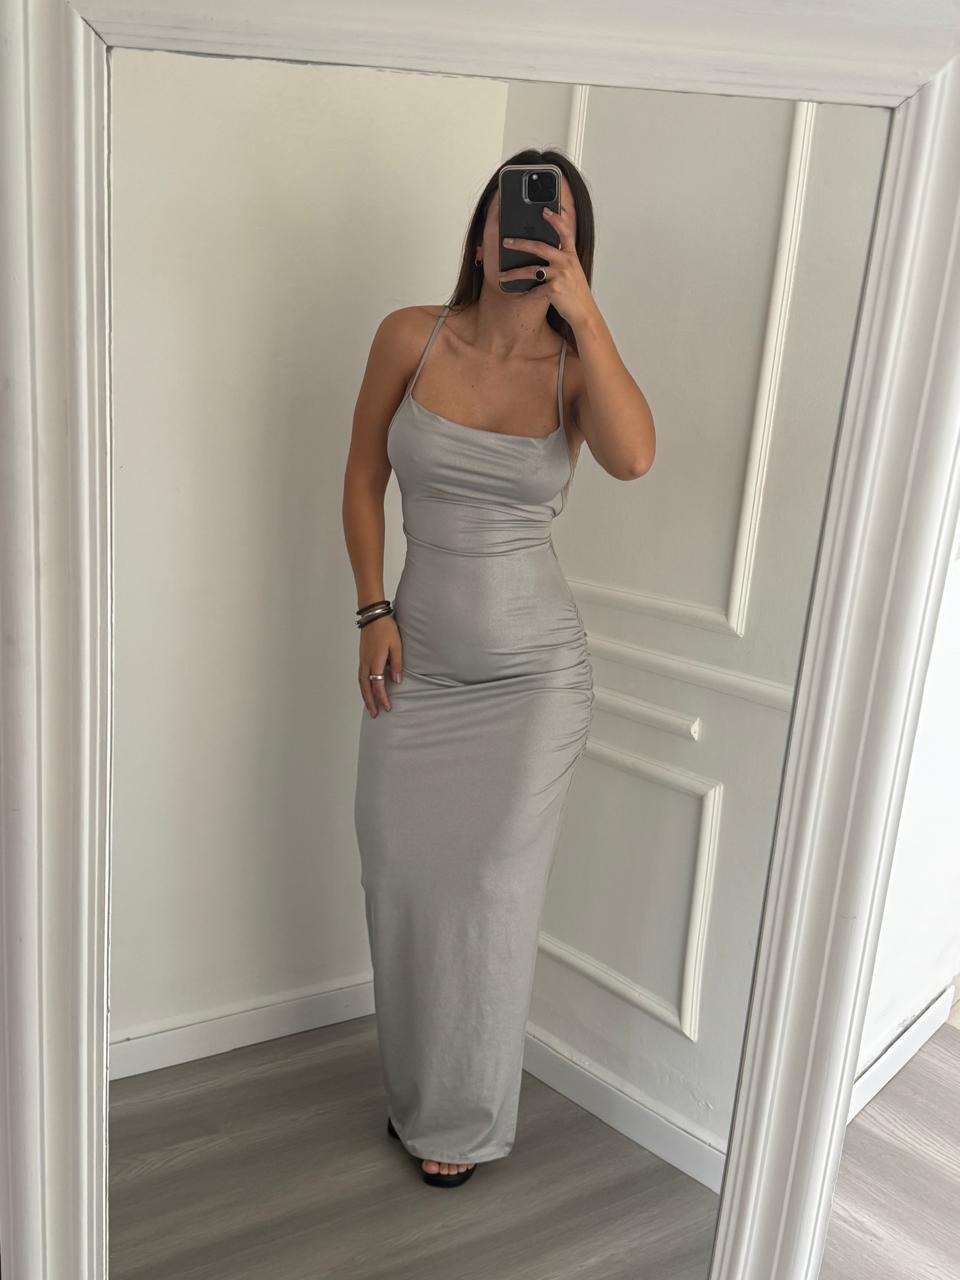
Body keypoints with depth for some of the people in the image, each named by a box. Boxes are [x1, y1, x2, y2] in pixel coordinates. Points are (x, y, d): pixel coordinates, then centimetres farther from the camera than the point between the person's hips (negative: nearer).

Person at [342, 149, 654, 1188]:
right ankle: (417, 1091, 38)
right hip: (418, 662, 2)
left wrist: (581, 309, -26)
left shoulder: (575, 364, -6)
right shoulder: (411, 337, -3)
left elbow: (632, 458, -27)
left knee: (492, 892, 5)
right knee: (401, 878, 11)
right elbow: (364, 478, 5)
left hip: (533, 672, -2)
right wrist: (373, 612, -2)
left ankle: (466, 1119, 29)